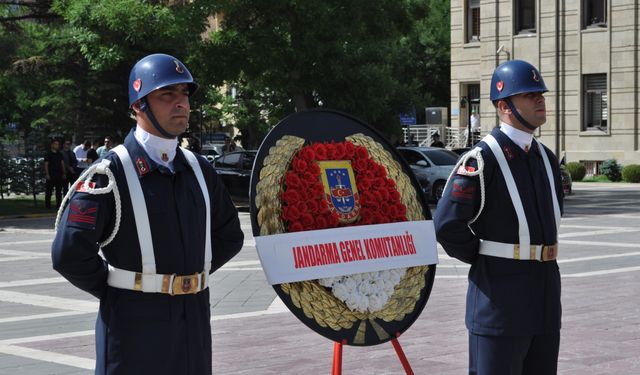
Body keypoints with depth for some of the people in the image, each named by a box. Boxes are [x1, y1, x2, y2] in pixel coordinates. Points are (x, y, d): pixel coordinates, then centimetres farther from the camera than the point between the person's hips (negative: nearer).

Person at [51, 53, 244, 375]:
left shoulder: (198, 169, 11)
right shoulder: (112, 171, -9)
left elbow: (229, 236, 21)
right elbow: (69, 252, -16)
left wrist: (190, 278, 10)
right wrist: (116, 292, -4)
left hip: (194, 321, 6)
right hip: (135, 324, -6)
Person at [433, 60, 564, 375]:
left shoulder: (546, 158, 12)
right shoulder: (482, 159, -13)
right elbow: (447, 224, -19)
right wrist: (483, 260, -6)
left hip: (545, 288, 8)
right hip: (500, 294, -8)